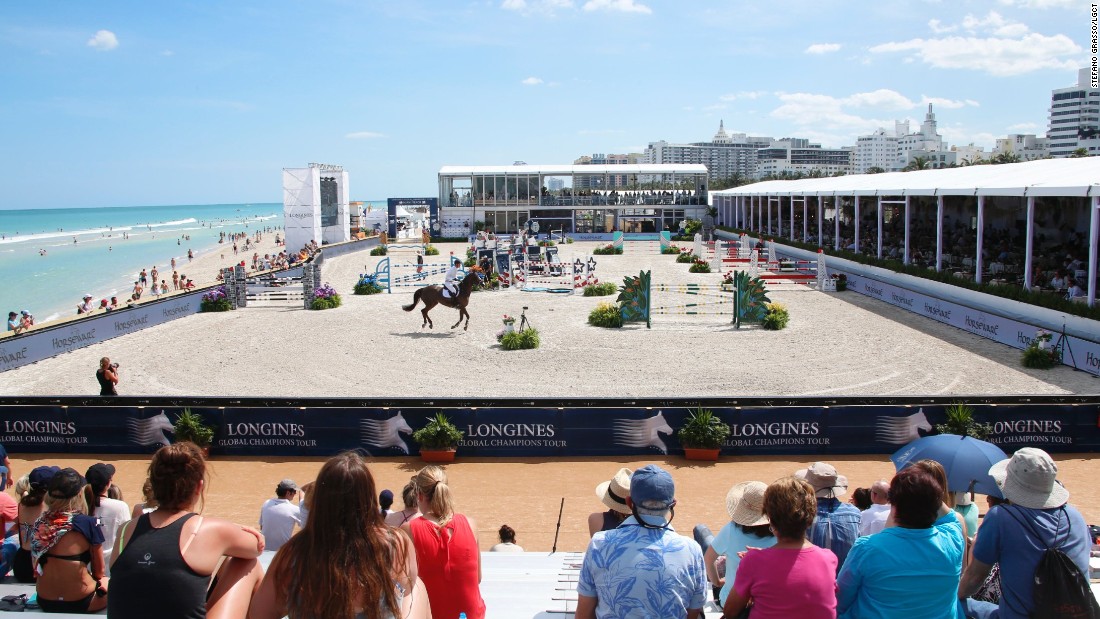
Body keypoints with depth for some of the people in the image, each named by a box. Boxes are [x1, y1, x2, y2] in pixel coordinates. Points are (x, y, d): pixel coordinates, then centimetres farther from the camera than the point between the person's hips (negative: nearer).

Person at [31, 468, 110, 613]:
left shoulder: (39, 523, -3)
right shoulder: (87, 523, -16)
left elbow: (36, 567, 8)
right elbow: (99, 570, -6)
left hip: (45, 601, 5)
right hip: (79, 602, -5)